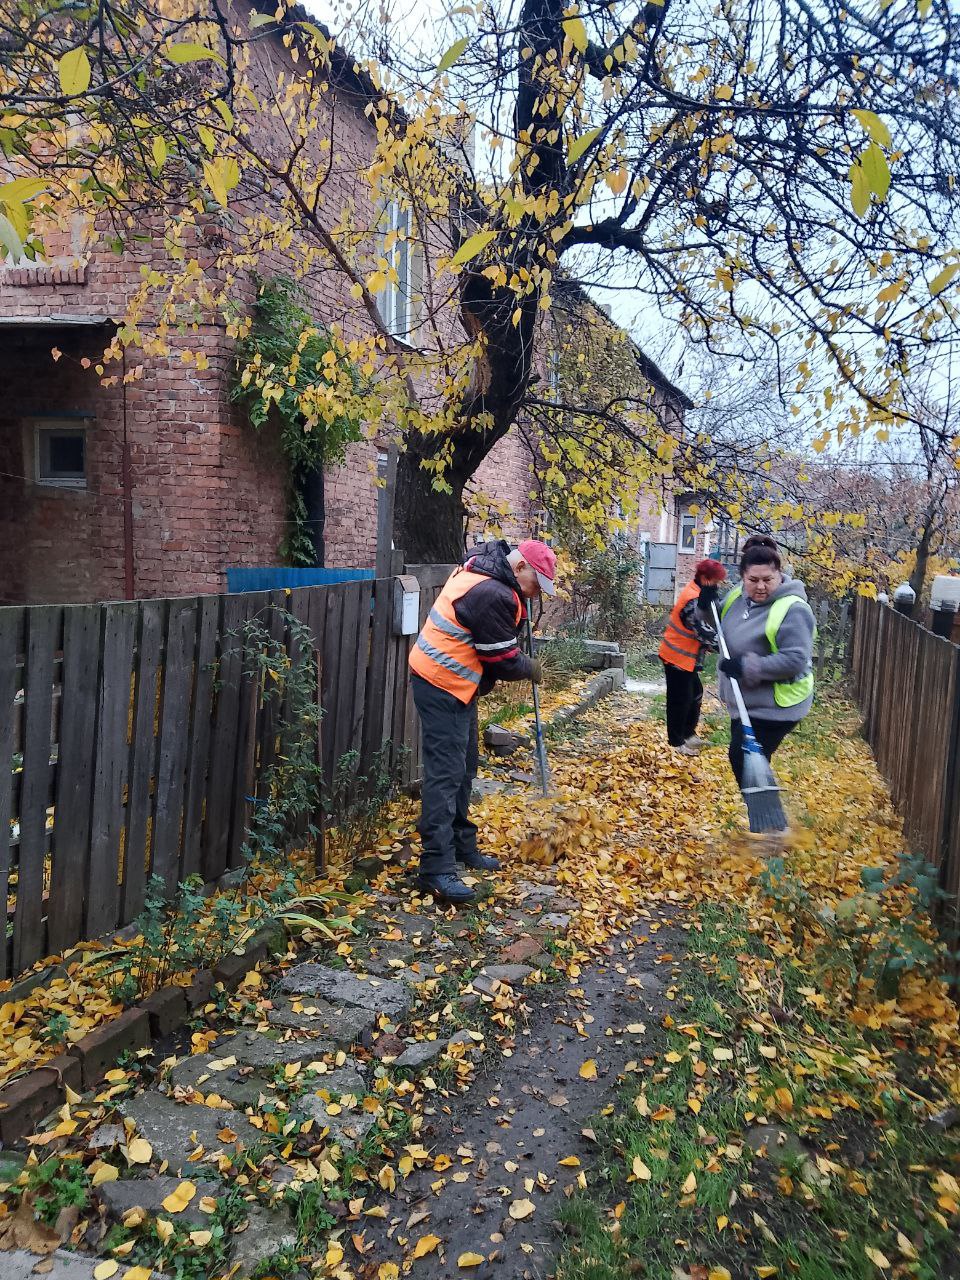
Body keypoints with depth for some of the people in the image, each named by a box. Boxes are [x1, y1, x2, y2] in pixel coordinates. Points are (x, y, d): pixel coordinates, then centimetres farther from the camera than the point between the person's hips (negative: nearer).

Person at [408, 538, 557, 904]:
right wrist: (532, 669, 2)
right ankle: (437, 870, -9)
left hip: (452, 684, 11)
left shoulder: (480, 569, 9)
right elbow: (503, 661, -17)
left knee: (464, 768, 17)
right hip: (443, 686, -11)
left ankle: (462, 848, 29)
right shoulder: (494, 595, -23)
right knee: (445, 774, -11)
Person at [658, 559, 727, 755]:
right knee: (680, 699, 2)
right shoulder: (693, 600, -26)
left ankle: (688, 734, 32)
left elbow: (703, 626, 14)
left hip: (687, 656, 10)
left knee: (695, 693, 19)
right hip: (678, 657, -10)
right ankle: (676, 742, 14)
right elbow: (703, 631, -28)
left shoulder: (696, 592, 6)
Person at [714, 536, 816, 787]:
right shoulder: (737, 596, 3)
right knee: (739, 759, 19)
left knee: (744, 762, -9)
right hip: (744, 701, 9)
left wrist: (746, 666, -29)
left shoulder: (793, 610, -21)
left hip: (774, 708, -9)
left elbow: (795, 660, -28)